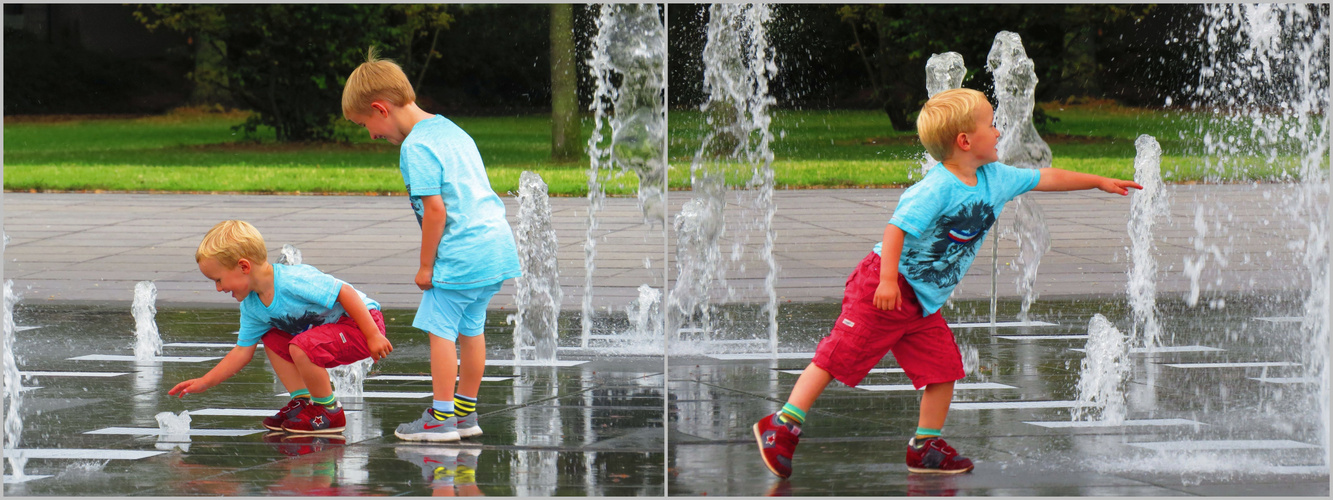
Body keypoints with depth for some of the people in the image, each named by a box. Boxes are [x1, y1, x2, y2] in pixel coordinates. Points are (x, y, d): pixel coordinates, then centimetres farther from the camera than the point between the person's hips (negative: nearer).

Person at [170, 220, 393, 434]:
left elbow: (345, 293, -28)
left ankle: (330, 411, -9)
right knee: (273, 340, 8)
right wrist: (204, 382, 6)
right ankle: (302, 400, 9)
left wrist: (373, 336, -26)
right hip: (329, 326, 10)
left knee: (302, 347, -28)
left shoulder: (293, 281, -30)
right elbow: (242, 351, 10)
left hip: (362, 322, -10)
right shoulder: (251, 308, 0)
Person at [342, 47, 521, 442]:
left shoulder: (416, 147, -14)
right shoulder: (449, 129, 16)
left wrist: (426, 265, -9)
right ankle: (466, 412, 22)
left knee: (440, 328, -1)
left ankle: (441, 417, 1)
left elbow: (436, 209, -19)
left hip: (461, 254, -9)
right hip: (496, 243, 9)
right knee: (470, 328, 16)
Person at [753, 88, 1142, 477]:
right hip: (885, 287, -8)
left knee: (945, 368, 3)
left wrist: (1099, 182, 23)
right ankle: (782, 426, -4)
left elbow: (1044, 179, 18)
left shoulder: (995, 178, 6)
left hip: (924, 303, 8)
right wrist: (888, 280, -32)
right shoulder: (937, 189, -21)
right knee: (839, 355, -9)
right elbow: (897, 228, -26)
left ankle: (926, 447, 15)